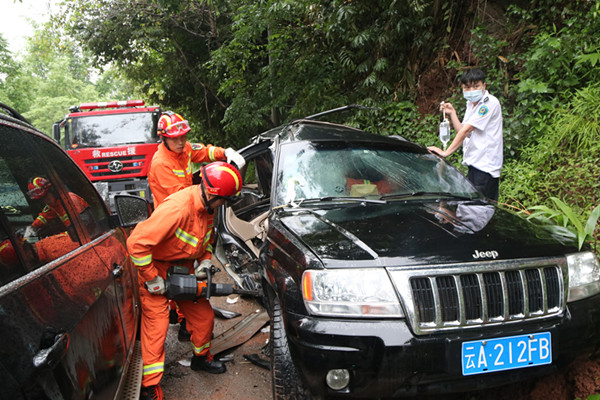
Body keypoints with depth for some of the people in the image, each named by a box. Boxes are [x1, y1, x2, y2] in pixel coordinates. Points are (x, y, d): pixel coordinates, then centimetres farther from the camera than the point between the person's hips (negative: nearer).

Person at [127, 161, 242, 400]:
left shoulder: (206, 207, -6)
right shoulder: (178, 208, -35)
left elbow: (207, 237, 15)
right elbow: (137, 242, -36)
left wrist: (205, 261, -1)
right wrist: (152, 279, -26)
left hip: (183, 267, 8)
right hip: (156, 267, -8)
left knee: (203, 315, 12)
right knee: (156, 324, -6)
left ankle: (201, 357, 37)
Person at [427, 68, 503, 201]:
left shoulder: (490, 103, -12)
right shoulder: (471, 104, 16)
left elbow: (466, 130, -17)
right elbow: (463, 132, 14)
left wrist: (446, 152, -19)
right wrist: (452, 113, 7)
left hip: (486, 165, -8)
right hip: (474, 163, 9)